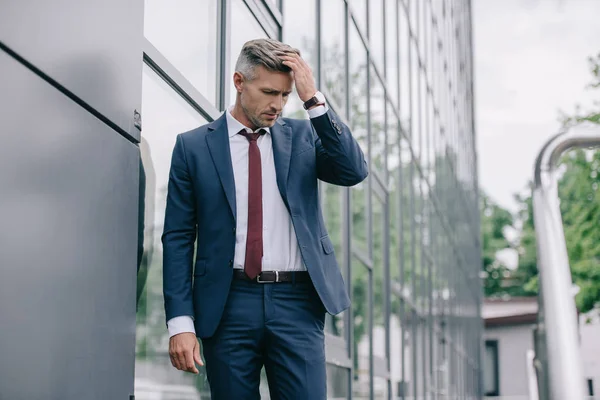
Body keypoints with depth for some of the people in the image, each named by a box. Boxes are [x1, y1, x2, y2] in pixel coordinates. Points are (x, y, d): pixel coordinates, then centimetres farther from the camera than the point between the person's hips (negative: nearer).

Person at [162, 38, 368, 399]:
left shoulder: (302, 135, 10)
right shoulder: (194, 146, 5)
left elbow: (354, 171, -7)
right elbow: (178, 238, 2)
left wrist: (314, 99, -11)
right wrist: (180, 322, -5)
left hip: (297, 302, 1)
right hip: (228, 303, -1)